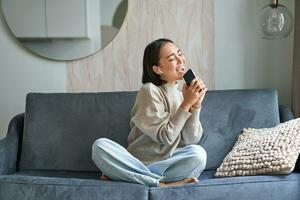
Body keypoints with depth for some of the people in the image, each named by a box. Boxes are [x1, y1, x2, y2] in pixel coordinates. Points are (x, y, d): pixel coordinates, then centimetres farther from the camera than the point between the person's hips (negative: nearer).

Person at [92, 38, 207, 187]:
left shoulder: (183, 94, 8)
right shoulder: (150, 90, -8)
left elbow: (191, 140, -3)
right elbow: (165, 137, -15)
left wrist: (195, 105, -14)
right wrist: (186, 104, -17)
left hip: (165, 164, 3)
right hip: (138, 163, -3)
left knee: (198, 153, -28)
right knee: (99, 146, -28)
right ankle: (162, 183, -28)